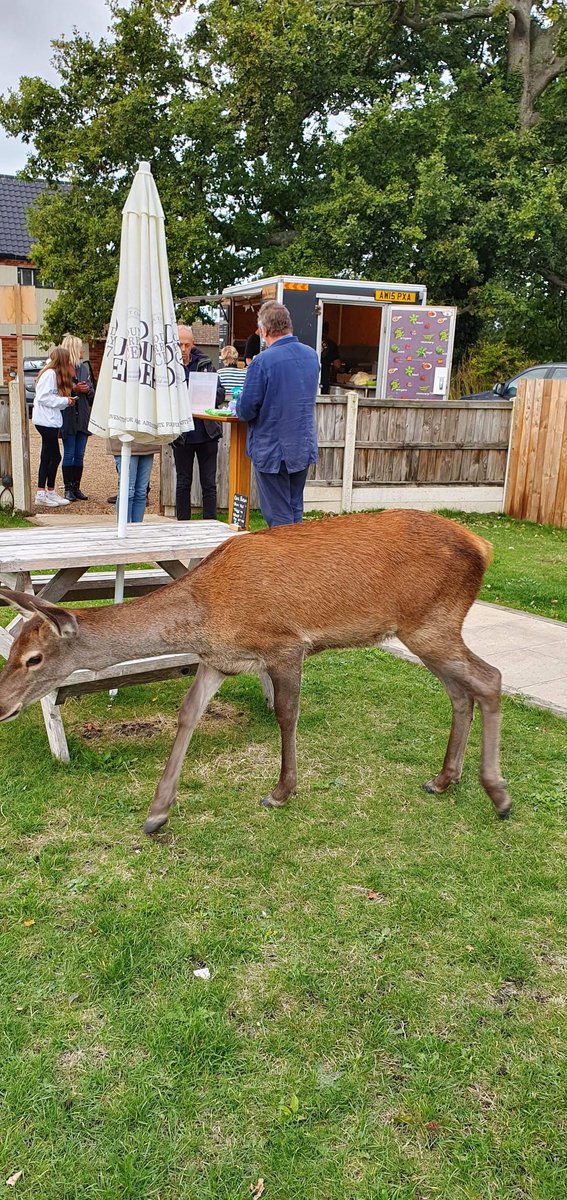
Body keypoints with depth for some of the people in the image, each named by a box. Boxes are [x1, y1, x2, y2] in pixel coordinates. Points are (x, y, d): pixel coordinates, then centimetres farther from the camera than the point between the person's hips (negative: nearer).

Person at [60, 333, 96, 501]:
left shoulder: (84, 368, 12)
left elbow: (92, 391, 14)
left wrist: (88, 390, -7)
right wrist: (73, 389, -20)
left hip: (83, 416, 6)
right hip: (68, 416, -6)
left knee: (79, 455, 8)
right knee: (69, 454, -1)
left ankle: (76, 487, 15)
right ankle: (68, 489, 4)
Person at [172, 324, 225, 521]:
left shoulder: (204, 363, 5)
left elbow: (220, 393, 3)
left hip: (207, 433, 2)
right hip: (182, 435, -1)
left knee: (209, 484, 6)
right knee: (183, 484, 10)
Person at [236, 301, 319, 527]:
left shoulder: (262, 362, -19)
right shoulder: (312, 356, 2)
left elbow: (246, 410, -18)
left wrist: (239, 407, 6)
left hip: (272, 451, -6)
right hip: (304, 448, 6)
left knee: (279, 518, 3)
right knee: (295, 511, 18)